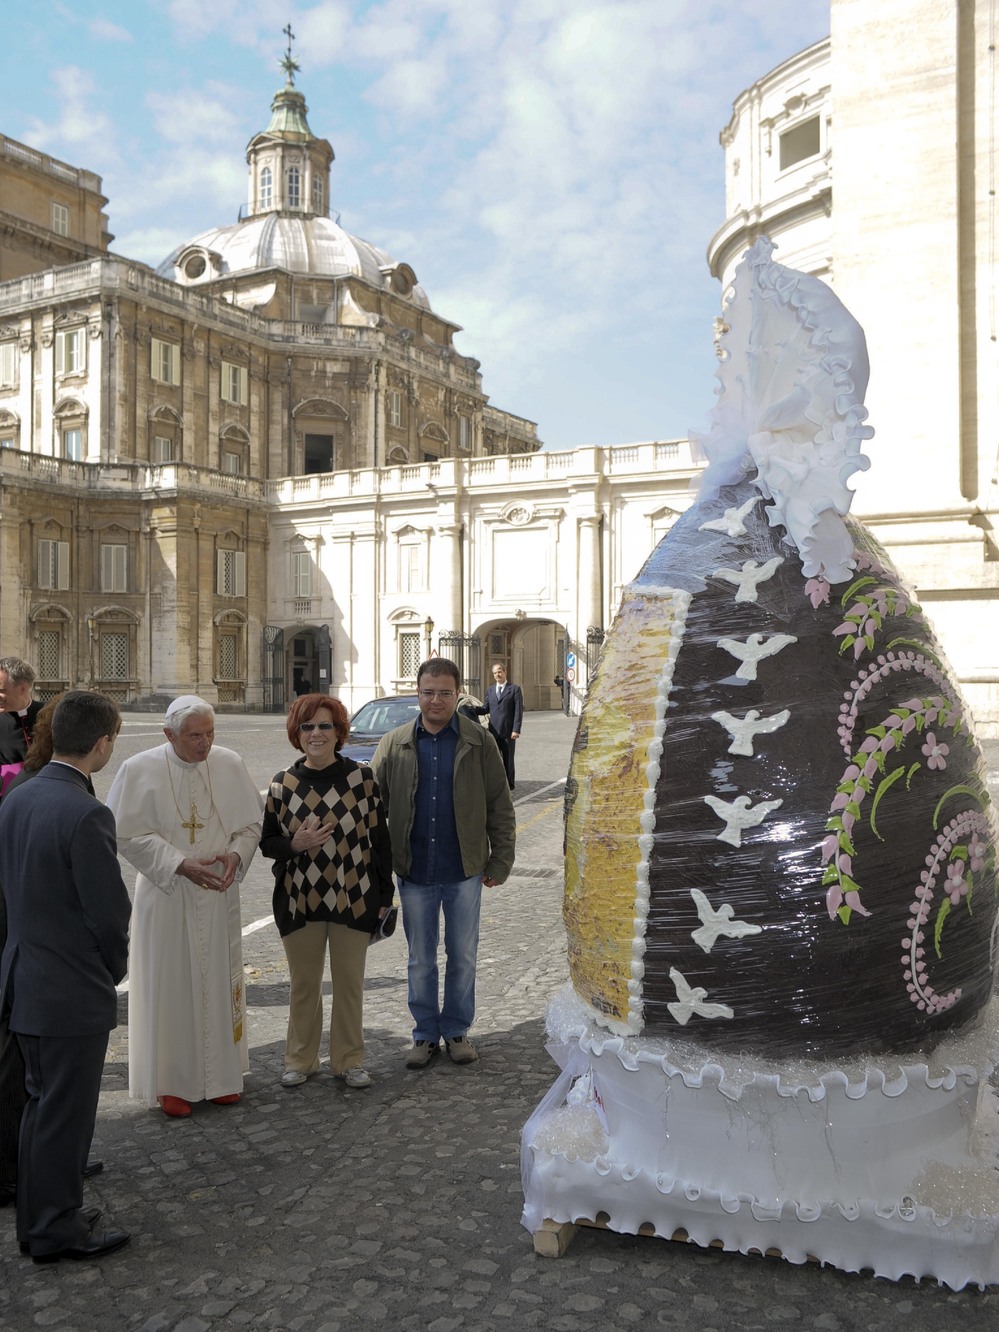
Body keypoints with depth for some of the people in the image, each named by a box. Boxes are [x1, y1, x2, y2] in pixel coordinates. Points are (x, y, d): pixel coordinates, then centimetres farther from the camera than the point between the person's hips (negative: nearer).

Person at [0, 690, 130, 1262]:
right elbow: (111, 910, -20)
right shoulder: (86, 814, -24)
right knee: (66, 1113, 8)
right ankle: (59, 1229, 23)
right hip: (74, 991, -8)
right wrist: (115, 969, -1)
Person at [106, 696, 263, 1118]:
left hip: (218, 894, 3)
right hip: (165, 896, -3)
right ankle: (171, 1083, 19)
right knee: (170, 986, 4)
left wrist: (236, 855, -14)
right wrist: (181, 865, -18)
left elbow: (251, 822, 6)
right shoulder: (139, 770, -10)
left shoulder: (230, 765, -2)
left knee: (219, 983, 11)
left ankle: (221, 1075, 27)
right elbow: (128, 834, -10)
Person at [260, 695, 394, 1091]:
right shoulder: (283, 784, -1)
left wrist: (384, 894, 0)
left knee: (350, 984, 10)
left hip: (352, 901, -1)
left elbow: (379, 838, 0)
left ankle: (349, 1060, 27)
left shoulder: (362, 779, -4)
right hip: (299, 901, 1)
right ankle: (300, 1059, 31)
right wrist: (295, 844, -16)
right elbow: (267, 842, 5)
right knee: (303, 985, 13)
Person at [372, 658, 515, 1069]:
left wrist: (500, 861, -2)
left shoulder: (479, 742, -3)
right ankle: (425, 1034, 28)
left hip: (465, 870, -1)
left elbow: (500, 806, 0)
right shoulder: (394, 745, 1)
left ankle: (457, 1031, 29)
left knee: (463, 957, 12)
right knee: (420, 960, 12)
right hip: (414, 872, 1)